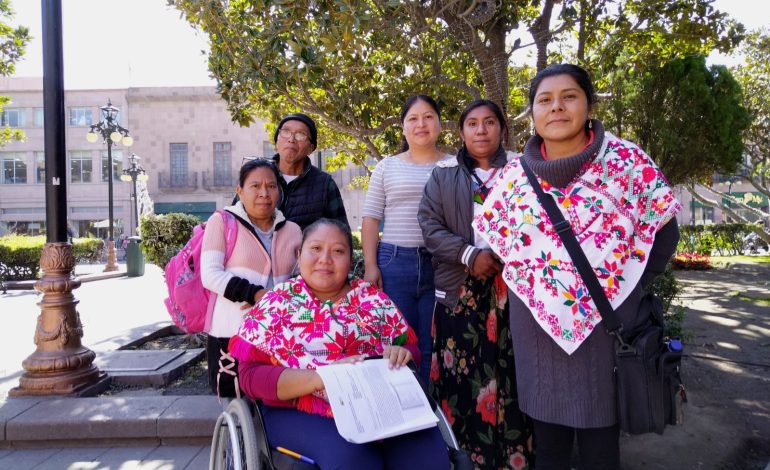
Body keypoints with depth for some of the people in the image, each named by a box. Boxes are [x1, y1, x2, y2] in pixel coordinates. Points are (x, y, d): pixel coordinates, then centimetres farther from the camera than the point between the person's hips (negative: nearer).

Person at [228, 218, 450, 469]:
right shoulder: (277, 302, 2)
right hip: (302, 413, -2)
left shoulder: (373, 297, 10)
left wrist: (401, 354, -12)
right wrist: (321, 377, -20)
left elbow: (411, 348, 13)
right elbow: (250, 375, -6)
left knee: (428, 449, -22)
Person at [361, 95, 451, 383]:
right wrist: (370, 266, -2)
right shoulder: (387, 167, 9)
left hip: (441, 265, 0)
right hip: (395, 263, 0)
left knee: (433, 347, 6)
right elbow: (371, 218, 7)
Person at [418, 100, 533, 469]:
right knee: (461, 376, 1)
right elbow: (429, 224, 1)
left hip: (512, 289, 0)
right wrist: (470, 254, -11)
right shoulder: (444, 174, 10)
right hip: (459, 291, 1)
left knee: (511, 376, 1)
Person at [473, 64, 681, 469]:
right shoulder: (514, 174, 1)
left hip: (605, 322, -2)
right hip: (536, 325, 2)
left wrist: (626, 291, -4)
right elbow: (491, 240, 8)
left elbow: (663, 231, -2)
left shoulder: (627, 161, -5)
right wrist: (528, 284, 1)